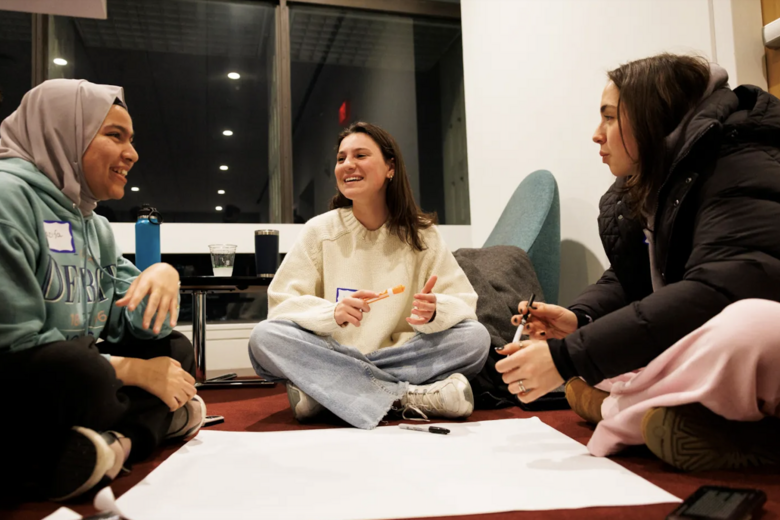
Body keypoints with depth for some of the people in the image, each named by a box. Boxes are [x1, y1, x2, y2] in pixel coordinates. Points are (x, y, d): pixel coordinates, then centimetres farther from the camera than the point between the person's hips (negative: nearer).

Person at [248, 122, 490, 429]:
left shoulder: (420, 233, 3)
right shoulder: (320, 230, 1)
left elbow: (464, 303, -1)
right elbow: (281, 304, -5)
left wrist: (433, 311, -25)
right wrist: (333, 313, -26)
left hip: (402, 356, 1)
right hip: (332, 359, 0)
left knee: (476, 337, -22)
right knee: (264, 338, -26)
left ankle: (322, 392, -25)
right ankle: (407, 397, -26)